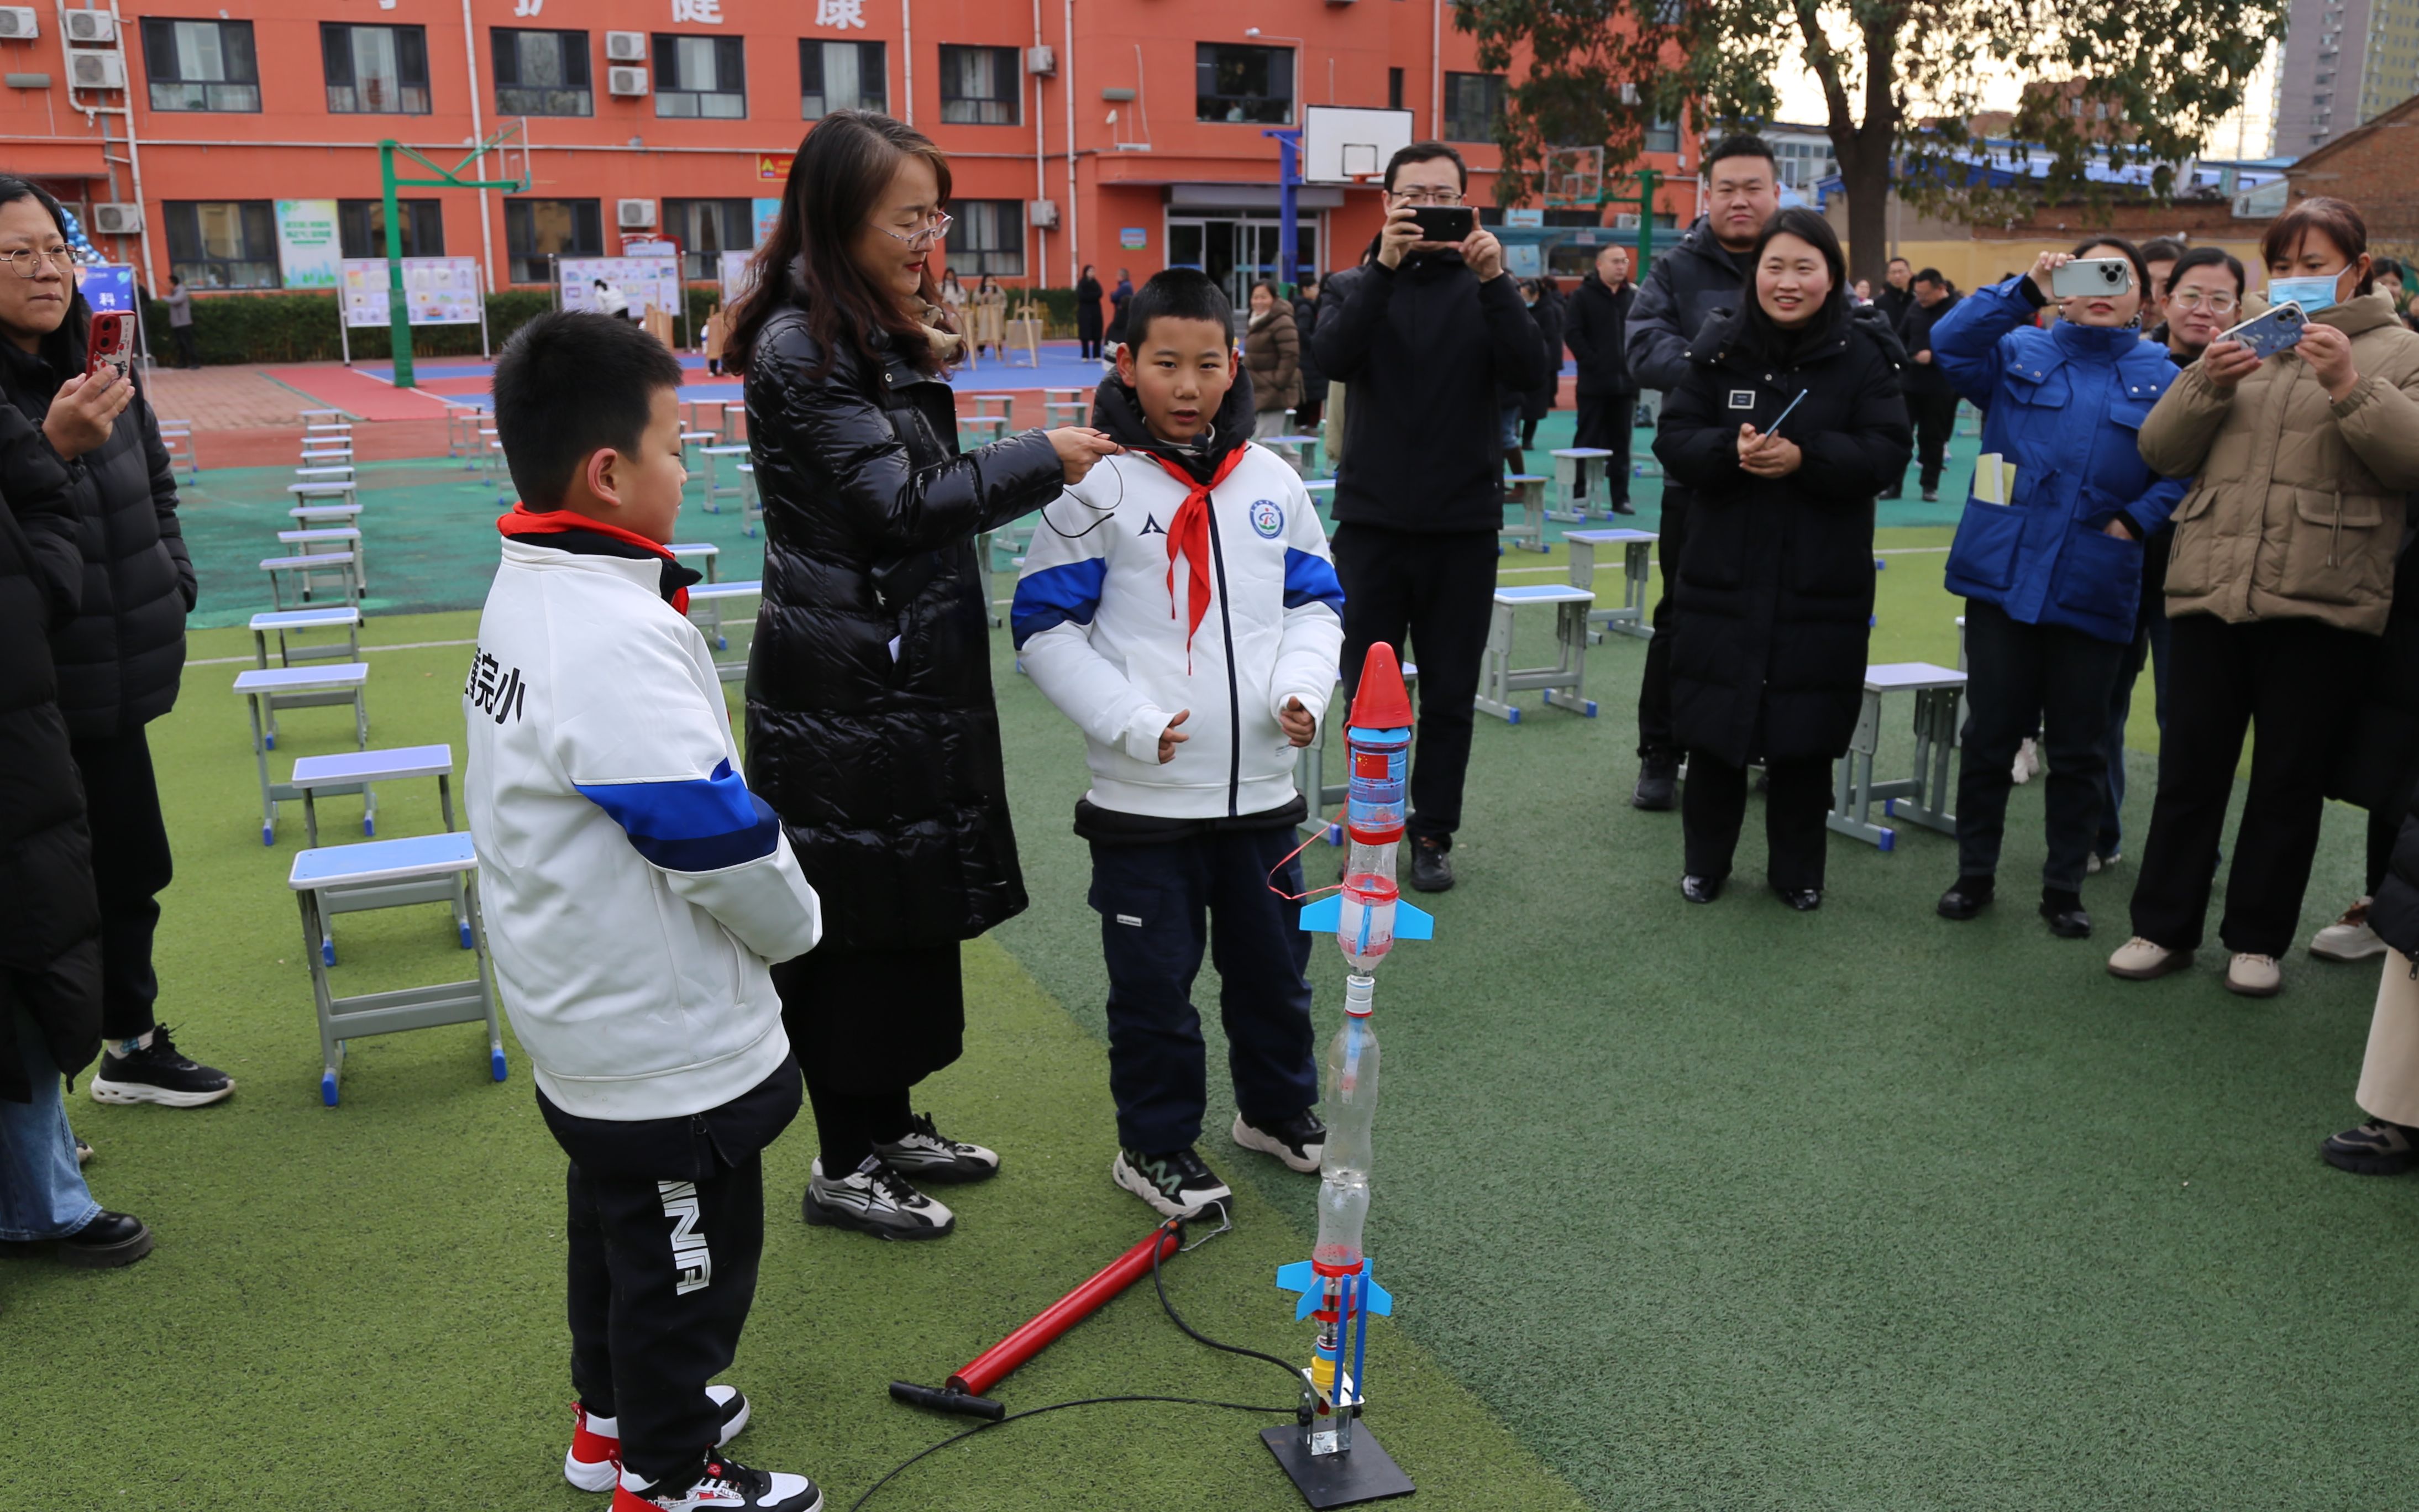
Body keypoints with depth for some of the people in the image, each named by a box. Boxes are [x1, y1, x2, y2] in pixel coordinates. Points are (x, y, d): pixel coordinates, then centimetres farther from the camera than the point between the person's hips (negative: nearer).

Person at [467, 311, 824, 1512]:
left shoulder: (525, 595, 2)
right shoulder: (619, 638, -30)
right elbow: (723, 846, -26)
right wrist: (795, 921, -5)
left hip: (579, 1018, 10)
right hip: (670, 1048, -10)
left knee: (616, 1223, 28)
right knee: (688, 1258, 11)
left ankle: (616, 1413, 48)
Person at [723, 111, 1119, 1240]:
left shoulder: (877, 332, 14)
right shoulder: (799, 349, -16)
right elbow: (898, 503, -19)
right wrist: (1043, 460, -13)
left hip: (909, 671, 10)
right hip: (846, 689, -10)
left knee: (911, 908, 16)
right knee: (860, 917, 0)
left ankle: (890, 1126, 31)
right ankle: (845, 1168, 16)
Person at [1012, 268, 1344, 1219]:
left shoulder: (1271, 481, 4)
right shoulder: (1100, 486, -9)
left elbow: (1315, 602, 13)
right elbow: (1045, 628, -9)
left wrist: (1303, 687, -6)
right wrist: (1131, 720, -18)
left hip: (1262, 785, 5)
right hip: (1143, 793, -4)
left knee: (1274, 960, 19)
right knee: (1155, 978, 6)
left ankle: (1278, 1109, 41)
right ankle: (1155, 1144, 26)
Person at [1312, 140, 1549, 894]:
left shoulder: (1484, 289, 6)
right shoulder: (1355, 287, 6)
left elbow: (1529, 371, -12)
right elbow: (1332, 357, -16)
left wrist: (1495, 280, -23)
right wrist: (1385, 267, -25)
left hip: (1463, 526, 0)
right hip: (1372, 521, 0)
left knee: (1450, 692, 7)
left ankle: (1434, 833, 18)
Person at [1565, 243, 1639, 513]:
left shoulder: (1634, 296, 11)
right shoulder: (1584, 296, -1)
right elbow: (1572, 332, -9)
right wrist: (1591, 362, -14)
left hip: (1625, 382, 4)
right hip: (1594, 382, -4)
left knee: (1621, 443, 7)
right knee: (1587, 441, 0)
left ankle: (1621, 498, 11)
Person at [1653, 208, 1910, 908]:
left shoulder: (1863, 352, -2)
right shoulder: (1719, 345, 1)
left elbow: (1887, 453, -8)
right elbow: (1673, 441, -2)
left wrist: (1805, 456, -23)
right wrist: (1729, 450, -22)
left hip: (1823, 582, -1)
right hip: (1724, 574, 1)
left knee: (1805, 729, 5)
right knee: (1714, 723, 6)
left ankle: (1797, 869, 22)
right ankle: (1705, 861, 24)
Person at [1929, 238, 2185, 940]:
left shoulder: (2162, 377, 7)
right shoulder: (2018, 352, 6)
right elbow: (1949, 343, -11)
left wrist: (2138, 519, -10)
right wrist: (2028, 290, -18)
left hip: (2094, 591, 1)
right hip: (2004, 575, 0)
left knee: (2079, 749, 8)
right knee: (1990, 734, 7)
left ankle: (2065, 886, 21)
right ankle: (1975, 873, 20)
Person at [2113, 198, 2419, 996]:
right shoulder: (2239, 347, 17)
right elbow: (2162, 452, 8)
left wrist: (2350, 388, -19)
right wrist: (2206, 386, -8)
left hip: (2322, 603, -2)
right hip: (2210, 589, 3)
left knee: (2290, 779, 6)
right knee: (2189, 769, 6)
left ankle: (2257, 938, 17)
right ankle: (2163, 927, 15)